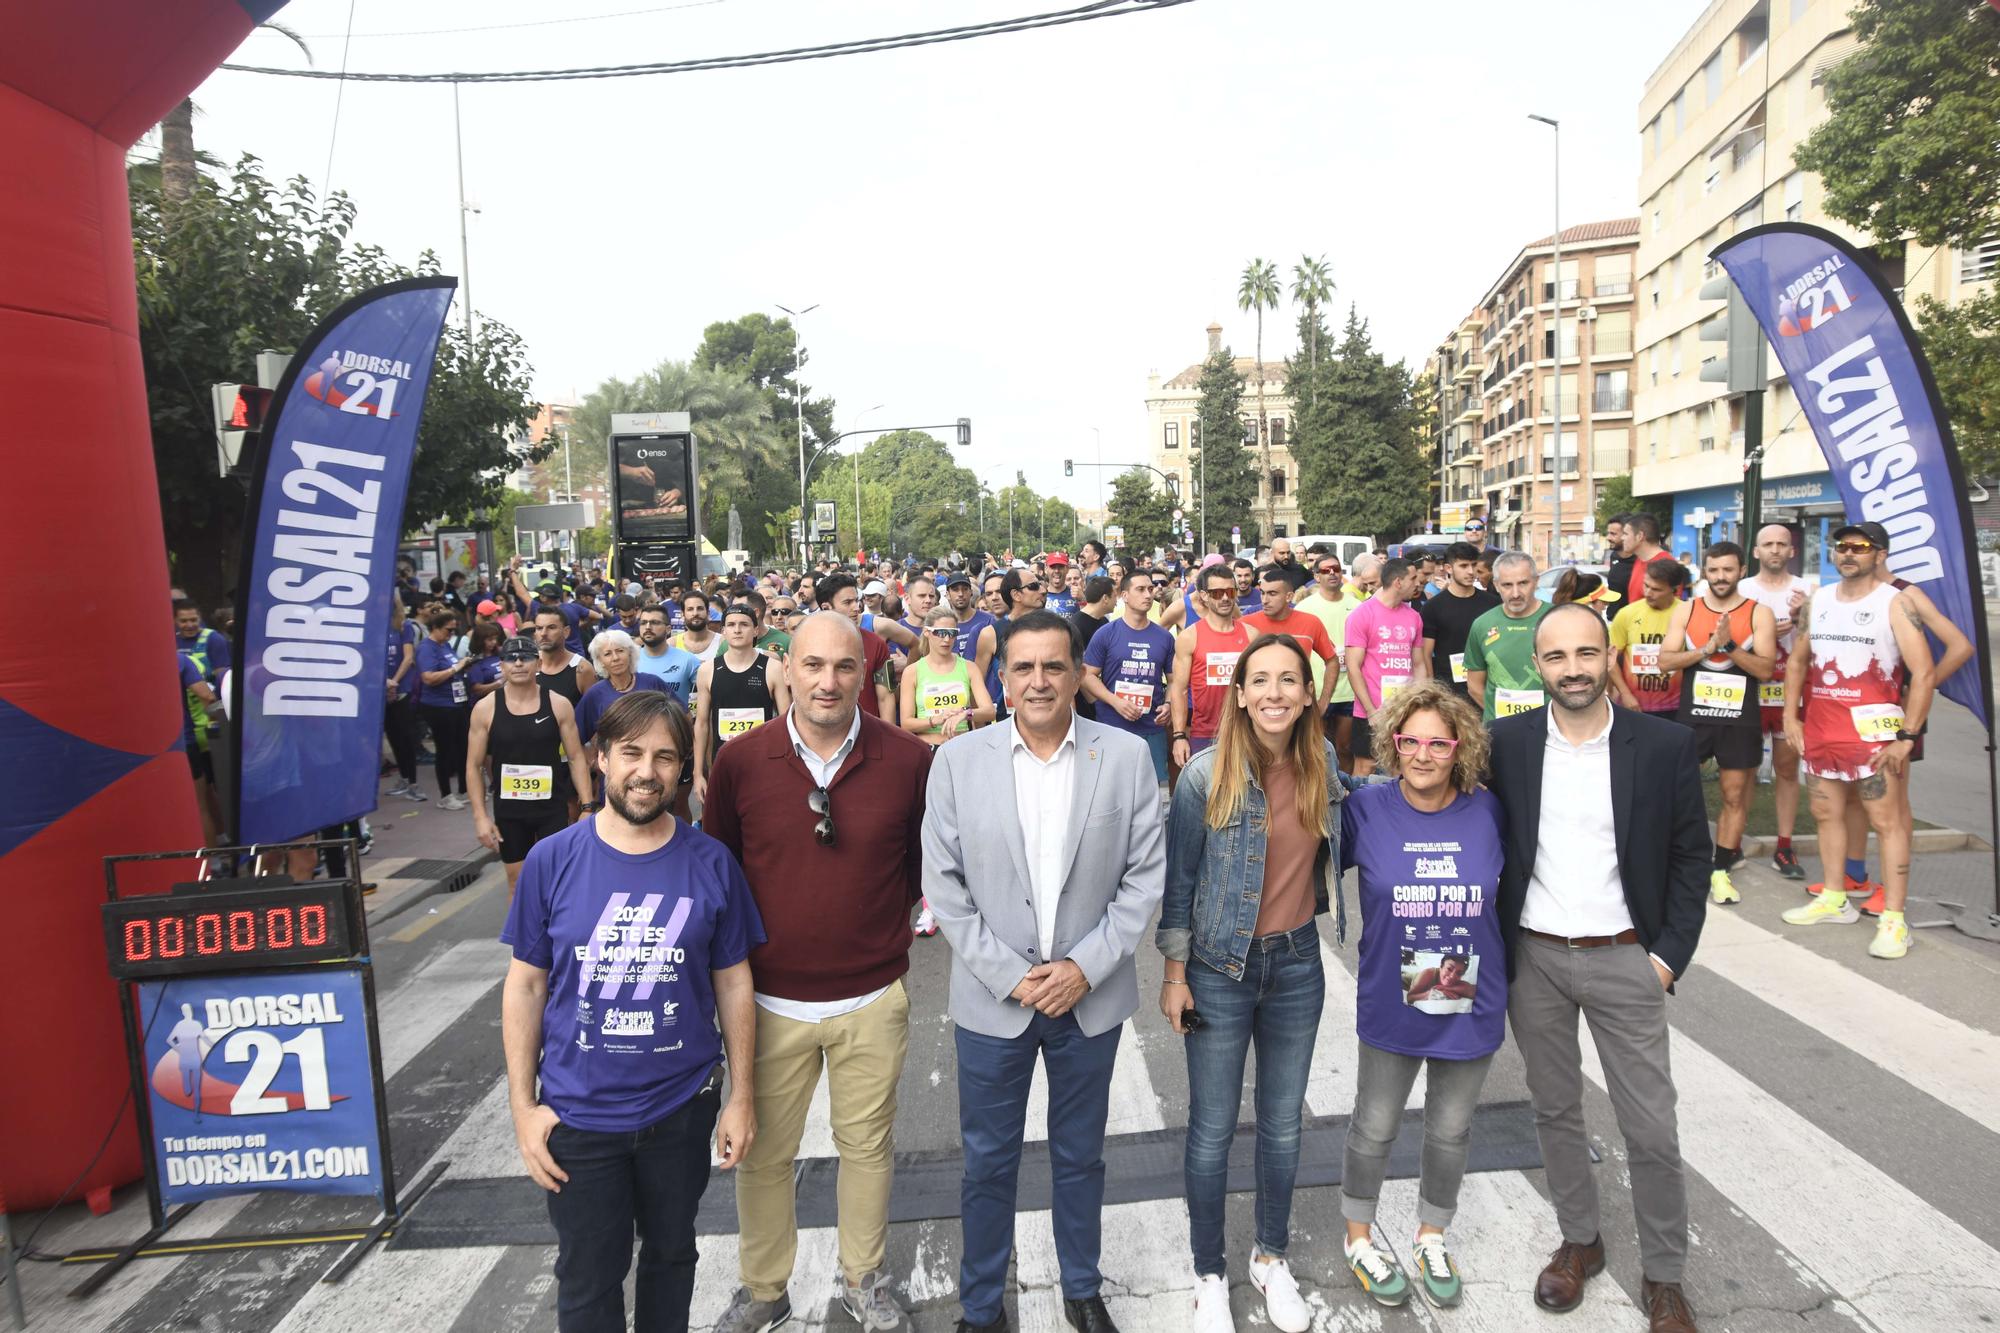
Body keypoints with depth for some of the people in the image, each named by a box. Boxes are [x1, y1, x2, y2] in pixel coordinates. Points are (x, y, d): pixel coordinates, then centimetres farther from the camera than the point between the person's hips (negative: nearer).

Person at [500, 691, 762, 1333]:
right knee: (588, 1279, 15)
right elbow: (525, 985, -3)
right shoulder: (552, 860, -9)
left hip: (682, 1106, 1)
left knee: (671, 1254, 22)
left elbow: (733, 984, -2)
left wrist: (742, 1095, -1)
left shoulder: (709, 864, -9)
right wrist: (523, 1105, -4)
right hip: (578, 1111, 0)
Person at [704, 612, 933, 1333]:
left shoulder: (908, 759, -9)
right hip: (771, 998, 0)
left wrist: (885, 913, 4)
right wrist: (746, 939, 4)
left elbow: (930, 856, 7)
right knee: (763, 1154, 14)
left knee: (867, 1145, 17)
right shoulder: (740, 761, -8)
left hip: (873, 999, 0)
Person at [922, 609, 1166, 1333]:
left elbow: (1145, 874, -4)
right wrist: (1009, 975, -11)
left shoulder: (1126, 757, -6)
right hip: (991, 1000, 0)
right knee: (988, 1164, 14)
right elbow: (944, 886, -6)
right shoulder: (957, 762, -7)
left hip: (1091, 997, 1)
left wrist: (1087, 966, -12)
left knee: (1080, 1157, 19)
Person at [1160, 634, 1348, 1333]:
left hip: (1297, 965, 4)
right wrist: (1174, 973, -7)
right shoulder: (1206, 775, -15)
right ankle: (1209, 1273, 30)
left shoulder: (1322, 765, -3)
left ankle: (1271, 1257, 40)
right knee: (1212, 1130, 9)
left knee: (1283, 1124, 18)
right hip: (1219, 968, -3)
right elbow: (1179, 879, -8)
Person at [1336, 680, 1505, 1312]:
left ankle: (1431, 1238, 45)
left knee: (1450, 1131, 20)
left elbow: (1505, 894, 6)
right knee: (1374, 1128, 15)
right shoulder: (1365, 809, -15)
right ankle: (1359, 1239, 39)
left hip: (1471, 1008, 2)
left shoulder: (1487, 811, -10)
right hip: (1391, 1006, -2)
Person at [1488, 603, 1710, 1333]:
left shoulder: (1665, 744, -7)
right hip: (1533, 958, 1)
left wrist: (1670, 955, -5)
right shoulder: (1504, 743, -4)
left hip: (1625, 960, -1)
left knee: (1652, 1132, 5)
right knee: (1555, 1111, 15)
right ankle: (1580, 1240, 36)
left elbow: (1692, 855, 0)